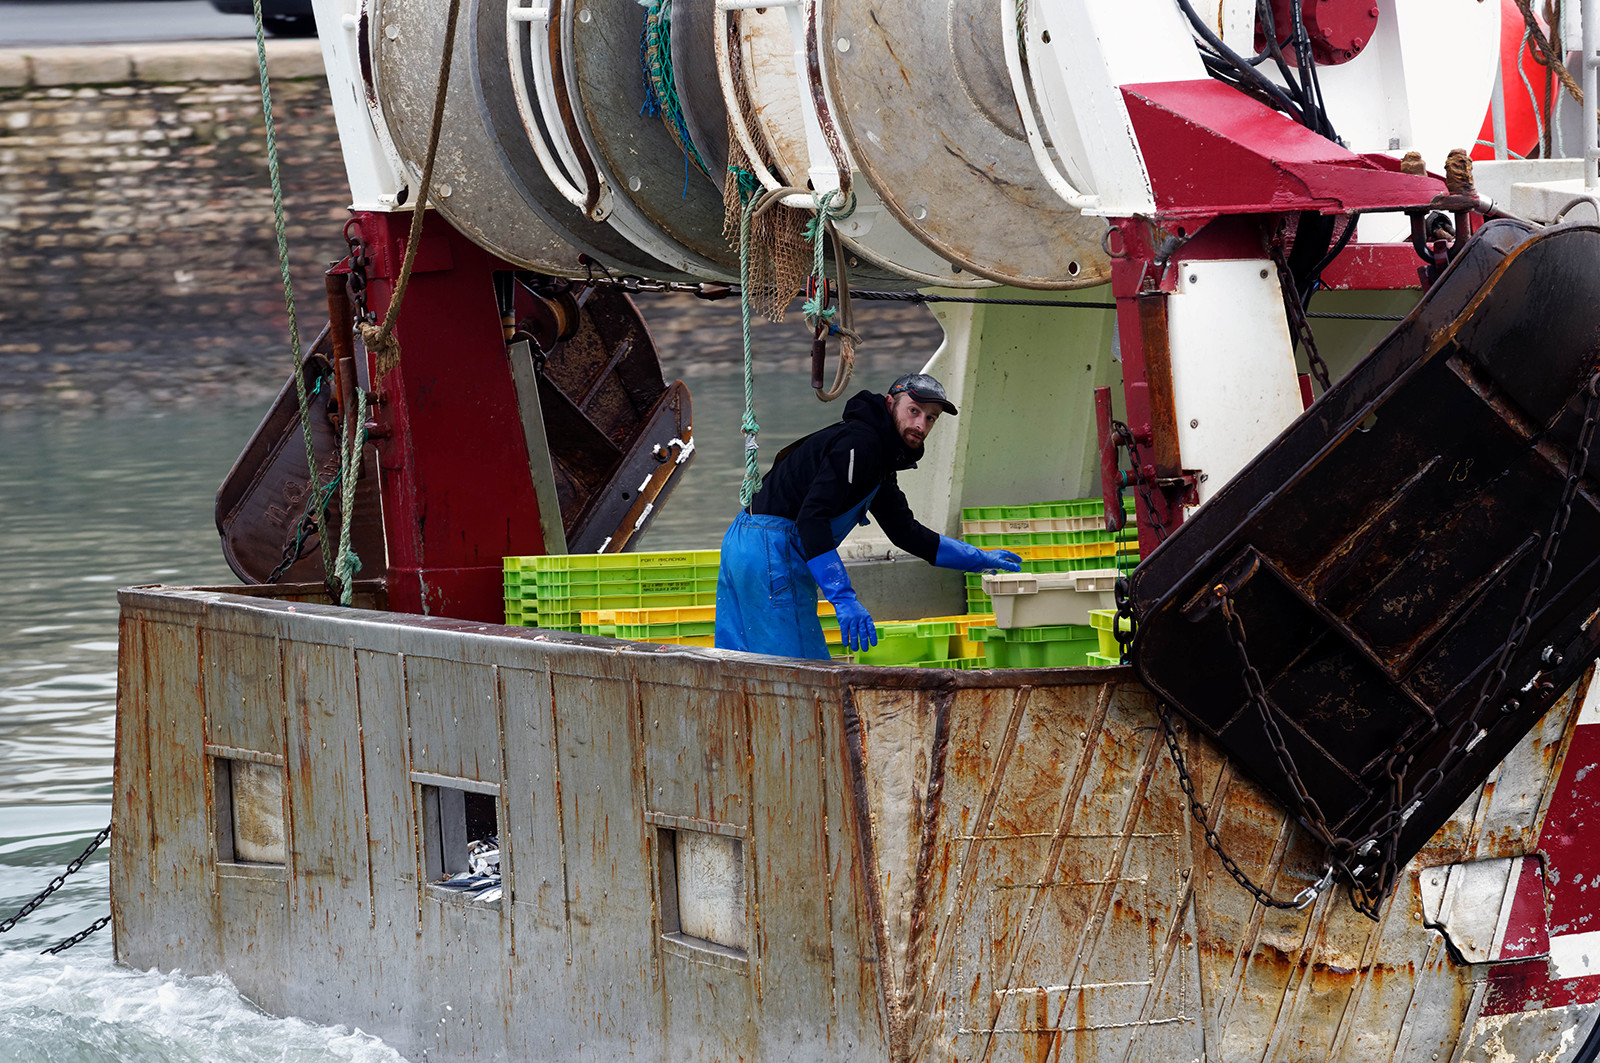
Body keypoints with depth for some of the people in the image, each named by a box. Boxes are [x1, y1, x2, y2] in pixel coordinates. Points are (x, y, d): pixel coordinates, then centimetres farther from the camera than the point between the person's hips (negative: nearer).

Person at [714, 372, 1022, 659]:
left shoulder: (880, 460, 19)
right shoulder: (859, 442, -14)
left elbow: (906, 533, 29)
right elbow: (812, 518, -25)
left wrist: (980, 559, 30)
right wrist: (844, 598, -28)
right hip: (773, 553, -11)